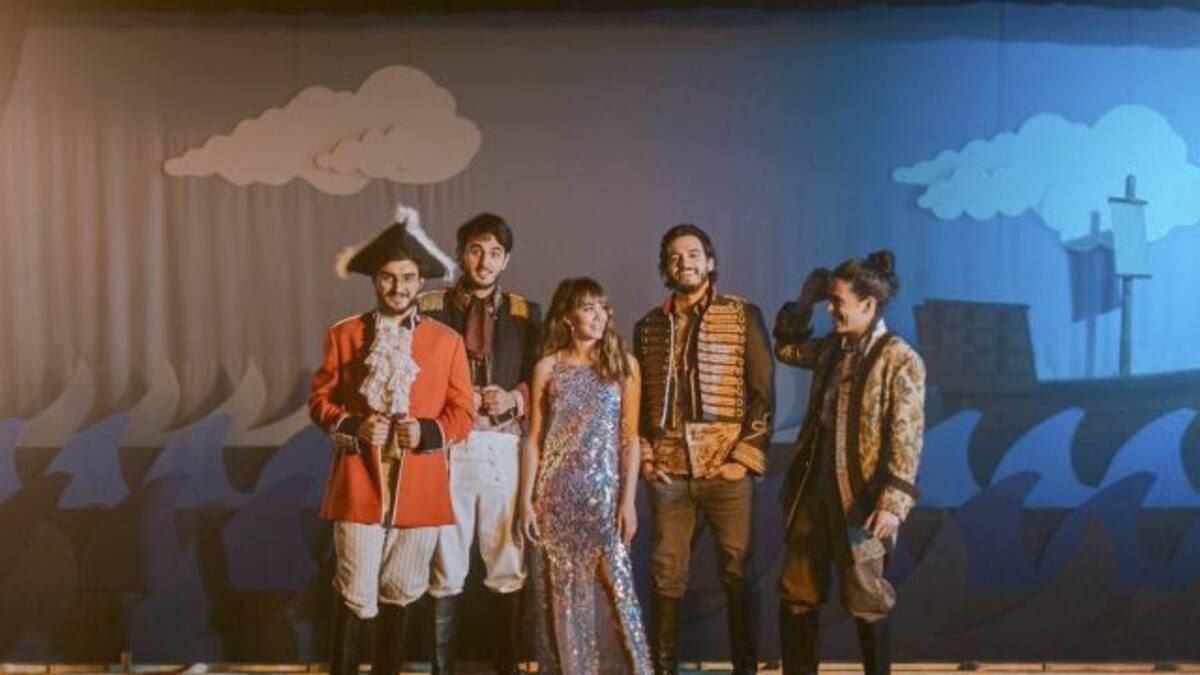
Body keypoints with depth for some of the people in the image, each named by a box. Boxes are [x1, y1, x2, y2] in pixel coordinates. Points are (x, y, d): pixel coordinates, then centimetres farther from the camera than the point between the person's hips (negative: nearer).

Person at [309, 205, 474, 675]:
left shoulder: (447, 341, 4)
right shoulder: (343, 334, 3)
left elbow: (462, 414, 4)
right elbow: (319, 400, 4)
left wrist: (426, 432, -15)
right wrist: (353, 427, -15)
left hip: (419, 486, 2)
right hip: (359, 481, -1)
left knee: (400, 592, 13)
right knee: (355, 593, -2)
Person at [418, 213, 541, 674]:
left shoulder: (526, 313, 11)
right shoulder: (429, 307, 6)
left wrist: (514, 399, -10)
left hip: (504, 450, 1)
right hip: (447, 449, -1)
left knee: (507, 568, 4)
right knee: (445, 569, 2)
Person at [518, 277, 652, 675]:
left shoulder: (623, 364, 3)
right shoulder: (548, 367, 4)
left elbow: (629, 438, 1)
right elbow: (534, 438, 4)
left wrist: (628, 499, -5)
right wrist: (527, 500, -1)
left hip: (604, 491, -1)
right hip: (557, 493, 1)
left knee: (619, 585, -4)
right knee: (562, 591, 6)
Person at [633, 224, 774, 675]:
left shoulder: (743, 316, 2)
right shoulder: (648, 326, 11)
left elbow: (763, 392, -2)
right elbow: (637, 399, 16)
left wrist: (747, 458, -9)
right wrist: (643, 454, 4)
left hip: (726, 468, -2)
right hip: (667, 471, 3)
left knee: (737, 573, 3)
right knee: (667, 575, 7)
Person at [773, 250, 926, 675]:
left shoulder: (900, 360, -12)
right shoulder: (832, 347, 8)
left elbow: (906, 437, -16)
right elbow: (786, 348, 27)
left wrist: (893, 502, -22)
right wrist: (804, 300, 12)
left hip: (860, 498, -7)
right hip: (814, 490, 7)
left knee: (865, 600, 6)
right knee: (796, 595, 12)